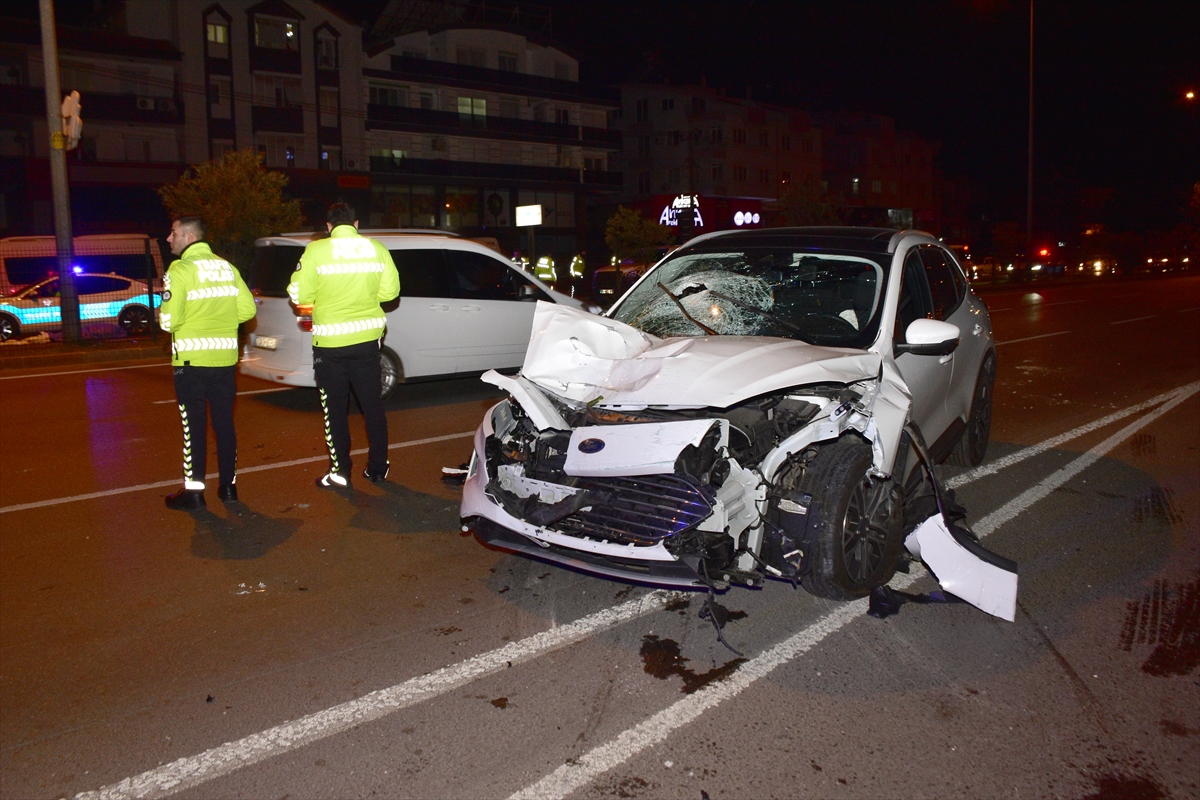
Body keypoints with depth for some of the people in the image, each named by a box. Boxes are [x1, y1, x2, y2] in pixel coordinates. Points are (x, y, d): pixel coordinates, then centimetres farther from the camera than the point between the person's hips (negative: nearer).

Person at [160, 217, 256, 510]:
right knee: (224, 422, 11)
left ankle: (193, 490, 7)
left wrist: (161, 313, 7)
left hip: (191, 359, -5)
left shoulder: (179, 270, -10)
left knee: (194, 425, 2)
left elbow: (169, 320, -15)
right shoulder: (227, 268, 8)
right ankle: (228, 485, 17)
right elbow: (247, 309, 5)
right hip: (224, 358, 5)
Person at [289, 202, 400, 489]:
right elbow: (390, 290, 2)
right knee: (373, 405, 14)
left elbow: (299, 295, -9)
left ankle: (340, 472, 12)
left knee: (335, 409, 8)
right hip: (367, 338, 3)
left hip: (330, 342, -3)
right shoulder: (377, 249, 1)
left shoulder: (316, 250, -8)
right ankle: (378, 468, 21)